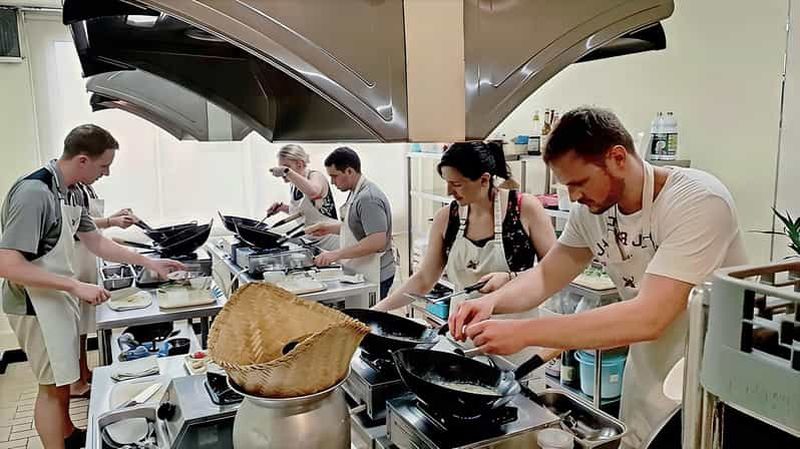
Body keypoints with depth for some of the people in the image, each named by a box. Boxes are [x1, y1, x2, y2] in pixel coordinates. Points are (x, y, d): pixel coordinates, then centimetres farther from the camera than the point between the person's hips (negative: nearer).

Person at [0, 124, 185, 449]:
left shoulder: (68, 192, 3)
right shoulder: (34, 193, -25)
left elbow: (96, 242, 11)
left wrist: (149, 263, 10)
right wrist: (75, 286, -28)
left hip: (59, 298, 9)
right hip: (36, 306, -9)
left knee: (63, 377, 23)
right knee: (54, 386, 4)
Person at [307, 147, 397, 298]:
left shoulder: (368, 198, -20)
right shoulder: (356, 193, 11)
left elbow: (378, 241, -27)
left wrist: (338, 254, -27)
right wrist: (329, 228, 10)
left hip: (372, 277, -9)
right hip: (358, 273, 9)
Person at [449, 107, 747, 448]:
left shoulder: (697, 201, -27)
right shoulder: (590, 210, -7)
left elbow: (648, 318, -35)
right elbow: (547, 275, 2)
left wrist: (523, 333, -37)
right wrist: (493, 301, -19)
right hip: (646, 379, 5)